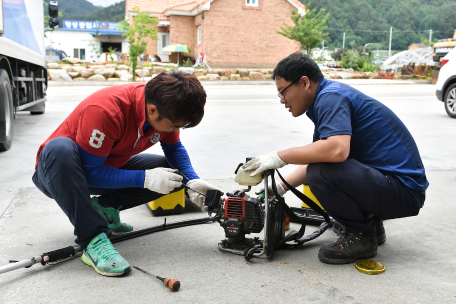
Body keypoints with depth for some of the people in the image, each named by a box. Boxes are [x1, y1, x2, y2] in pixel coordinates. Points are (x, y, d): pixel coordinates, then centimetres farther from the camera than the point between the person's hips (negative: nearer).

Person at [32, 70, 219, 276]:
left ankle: (105, 207, -2)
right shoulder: (105, 111, -36)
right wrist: (144, 179, -38)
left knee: (175, 174, -7)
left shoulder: (165, 109, -17)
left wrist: (192, 181, -18)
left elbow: (174, 148, -1)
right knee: (60, 148, -41)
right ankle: (93, 240, -35)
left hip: (108, 165, 6)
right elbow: (90, 172, -30)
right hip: (56, 171, -5)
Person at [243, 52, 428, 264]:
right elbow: (317, 158, 21)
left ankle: (361, 236, -5)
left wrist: (279, 157, -24)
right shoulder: (329, 95, 14)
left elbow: (338, 149, -37)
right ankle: (369, 221, 19)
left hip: (404, 190, -10)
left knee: (321, 174, -29)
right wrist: (280, 187, 14)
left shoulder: (331, 97, -17)